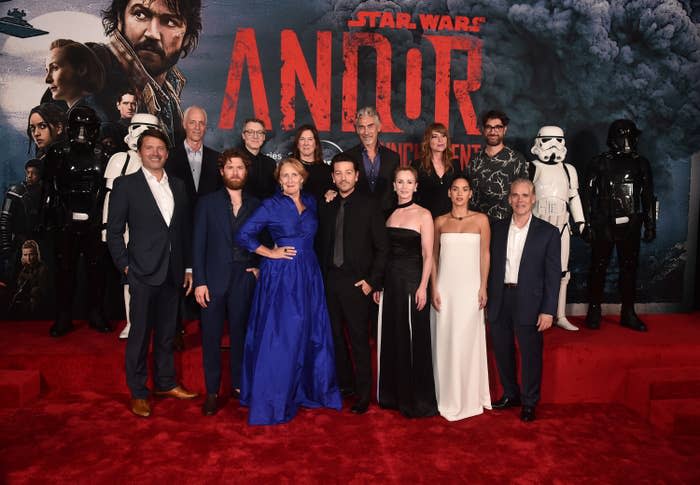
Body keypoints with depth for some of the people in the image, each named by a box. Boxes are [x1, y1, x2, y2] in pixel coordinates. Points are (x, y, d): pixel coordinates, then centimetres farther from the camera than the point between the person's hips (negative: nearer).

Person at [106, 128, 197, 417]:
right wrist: (124, 266, -8)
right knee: (140, 334, 5)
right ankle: (138, 393, 19)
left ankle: (165, 383, 31)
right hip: (143, 273, -4)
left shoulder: (178, 186, 10)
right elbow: (114, 231, -3)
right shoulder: (126, 185, -3)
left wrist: (188, 267, 10)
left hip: (172, 272, 4)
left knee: (166, 333, 15)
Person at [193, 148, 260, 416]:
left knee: (240, 334, 10)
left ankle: (238, 385, 25)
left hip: (245, 280, 1)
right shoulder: (207, 203, 4)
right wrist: (199, 281, -7)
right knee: (211, 337, 5)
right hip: (214, 280, -1)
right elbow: (198, 244, -1)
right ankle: (212, 391, 18)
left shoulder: (255, 205, 8)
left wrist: (259, 267, -2)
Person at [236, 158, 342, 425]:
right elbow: (243, 235, -8)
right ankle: (272, 400, 15)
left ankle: (309, 389, 29)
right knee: (279, 337, 1)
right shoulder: (271, 205, -5)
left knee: (311, 334, 11)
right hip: (280, 276, -5)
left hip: (308, 275, 5)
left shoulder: (311, 202, 10)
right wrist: (270, 253, -8)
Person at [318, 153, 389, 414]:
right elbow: (322, 243, 12)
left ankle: (363, 394, 13)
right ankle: (344, 384, 27)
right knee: (336, 336, 11)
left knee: (359, 340, 1)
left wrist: (372, 281, -8)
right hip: (330, 281, 4)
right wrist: (323, 275, 4)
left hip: (356, 282, -4)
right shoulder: (326, 206, 9)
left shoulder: (369, 206, -3)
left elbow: (382, 247, -3)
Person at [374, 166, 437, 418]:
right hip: (390, 281, 6)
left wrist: (423, 287, -16)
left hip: (412, 280, -5)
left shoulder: (423, 215, -4)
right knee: (390, 338, 12)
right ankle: (393, 394, 27)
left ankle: (417, 400, 16)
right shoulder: (390, 214, 11)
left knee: (413, 339, 1)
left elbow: (428, 255, -8)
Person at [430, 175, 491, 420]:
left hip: (470, 287, -2)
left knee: (467, 341, 1)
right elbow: (434, 256, 7)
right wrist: (434, 289, 1)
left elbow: (485, 255, 1)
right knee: (444, 341, 6)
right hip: (445, 287, 2)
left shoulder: (481, 220, 2)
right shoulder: (440, 221, 7)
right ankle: (448, 397, 21)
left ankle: (469, 397, 17)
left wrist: (483, 287, -4)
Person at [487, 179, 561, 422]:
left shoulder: (548, 232, -2)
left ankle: (529, 402, 24)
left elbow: (553, 275, -4)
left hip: (529, 302, -3)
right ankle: (511, 394, 34)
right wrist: (488, 298, 3)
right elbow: (491, 265, 8)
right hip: (499, 302, 3)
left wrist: (548, 310, -10)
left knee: (530, 355, 5)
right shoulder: (497, 228, 7)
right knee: (502, 352, 14)